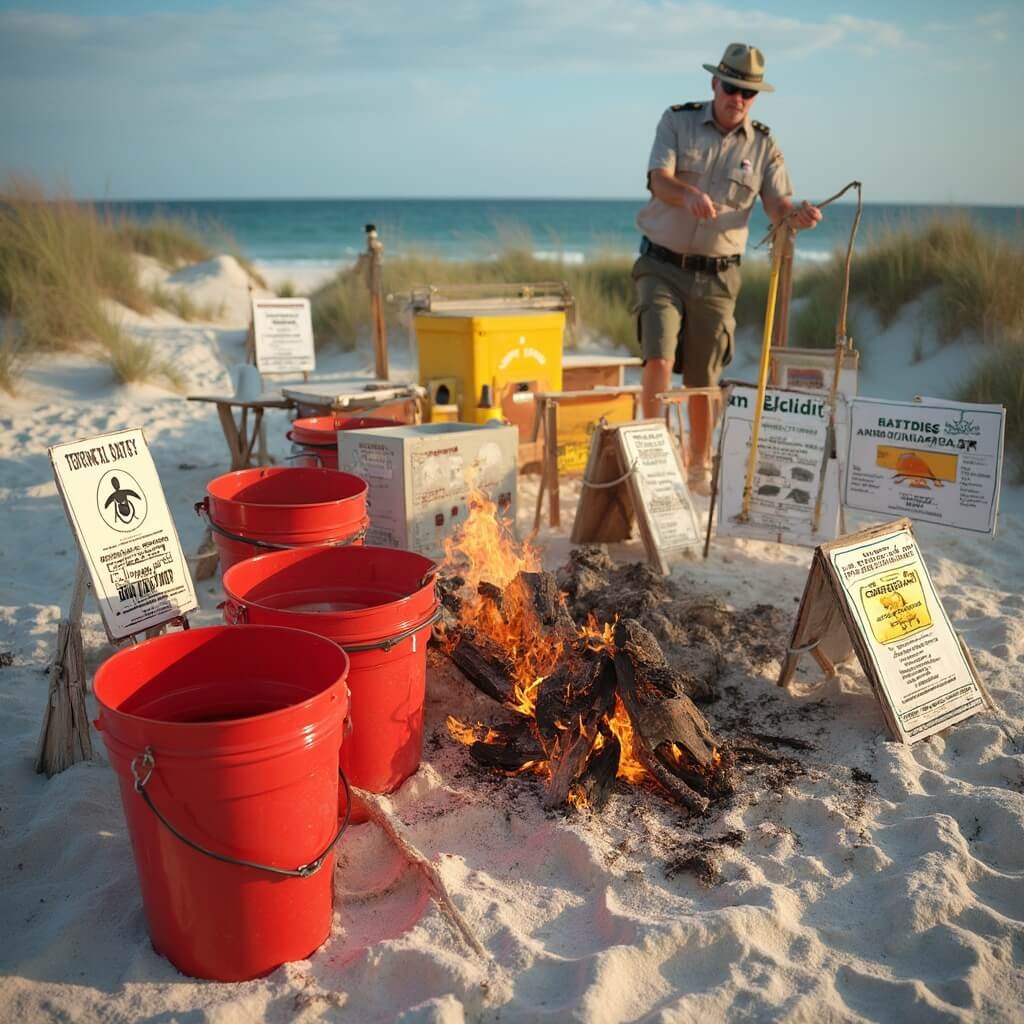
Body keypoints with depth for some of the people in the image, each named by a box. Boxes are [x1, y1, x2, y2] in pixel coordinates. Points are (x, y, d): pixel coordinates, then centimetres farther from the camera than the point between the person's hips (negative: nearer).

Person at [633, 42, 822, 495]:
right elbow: (659, 180, -17)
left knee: (703, 381, 7)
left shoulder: (763, 145, 4)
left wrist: (798, 215, -29)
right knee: (659, 359, -18)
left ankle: (700, 466, 23)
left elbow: (777, 206, -5)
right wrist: (690, 196, -40)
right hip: (662, 266, -1)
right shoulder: (677, 121, -2)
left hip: (716, 275, 2)